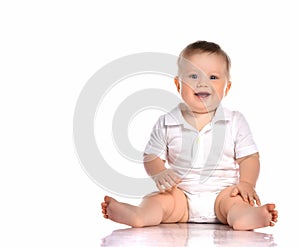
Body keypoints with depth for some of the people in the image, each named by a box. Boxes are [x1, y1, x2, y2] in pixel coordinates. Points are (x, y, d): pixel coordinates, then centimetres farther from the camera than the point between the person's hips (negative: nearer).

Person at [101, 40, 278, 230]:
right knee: (158, 199, -25)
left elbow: (249, 157, 5)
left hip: (222, 192, -1)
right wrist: (159, 173, -12)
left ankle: (246, 216, -59)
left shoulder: (235, 122, 4)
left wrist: (247, 183, -14)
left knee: (237, 200, -31)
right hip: (181, 193, 1)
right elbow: (152, 156, 10)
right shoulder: (167, 123, 5)